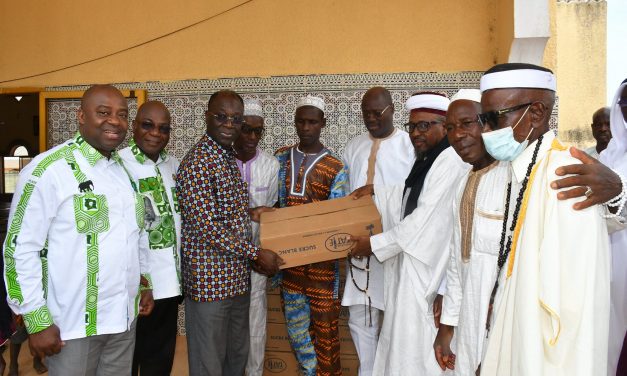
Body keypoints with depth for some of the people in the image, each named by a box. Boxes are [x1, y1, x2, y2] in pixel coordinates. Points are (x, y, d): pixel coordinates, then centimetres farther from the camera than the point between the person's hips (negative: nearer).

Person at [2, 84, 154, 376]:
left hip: (124, 319, 7)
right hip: (73, 325, -6)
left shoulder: (126, 170, 9)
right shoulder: (49, 170, -14)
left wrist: (144, 282, 13)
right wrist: (37, 322, -13)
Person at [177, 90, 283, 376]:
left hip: (237, 278, 9)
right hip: (209, 280, -9)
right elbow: (207, 227, -22)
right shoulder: (197, 163, -18)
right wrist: (256, 254, -16)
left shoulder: (230, 158, 11)